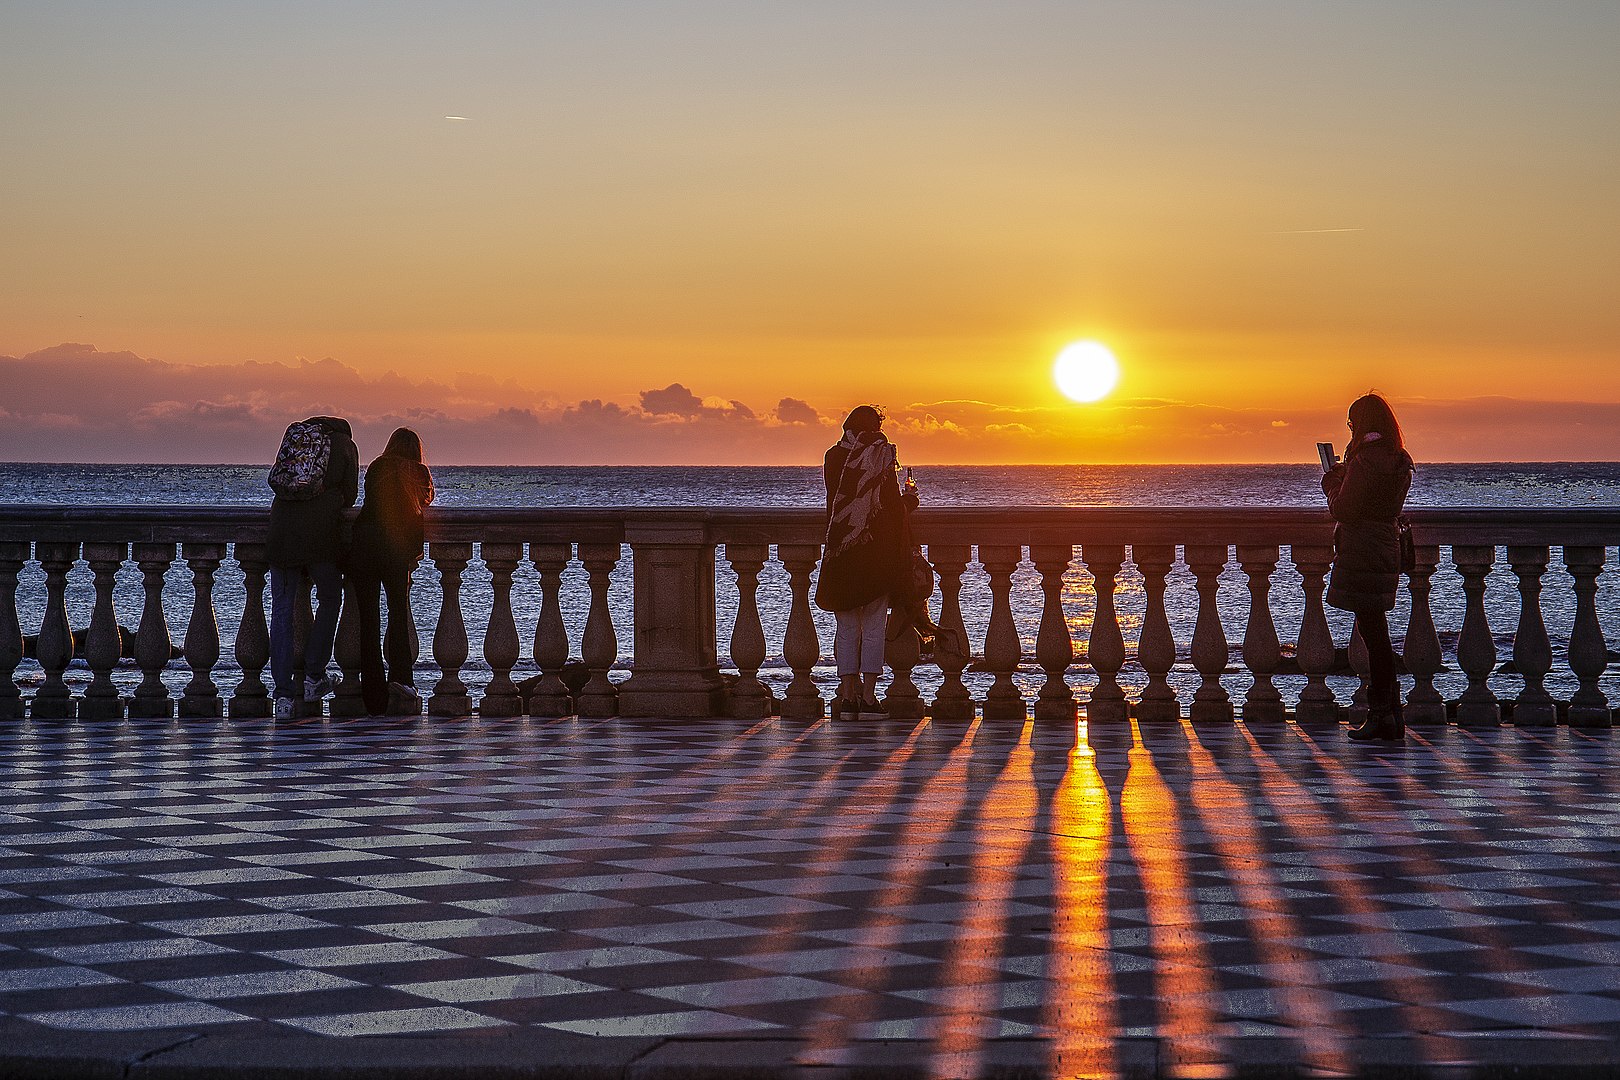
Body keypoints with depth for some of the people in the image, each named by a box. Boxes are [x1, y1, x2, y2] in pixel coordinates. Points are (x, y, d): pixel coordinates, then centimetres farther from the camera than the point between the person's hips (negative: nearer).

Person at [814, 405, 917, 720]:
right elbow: (894, 505, -8)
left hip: (840, 549, 3)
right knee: (874, 628, 1)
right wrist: (910, 496, 13)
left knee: (847, 627, 9)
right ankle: (868, 699, -3)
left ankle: (848, 697, 7)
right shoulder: (880, 454, -5)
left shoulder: (833, 458, 5)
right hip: (876, 549, -3)